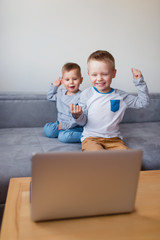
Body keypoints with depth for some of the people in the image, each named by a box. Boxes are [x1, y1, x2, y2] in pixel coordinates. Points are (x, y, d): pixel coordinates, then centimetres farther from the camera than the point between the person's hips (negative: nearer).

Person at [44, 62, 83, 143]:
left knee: (63, 137, -31)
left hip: (74, 126, -7)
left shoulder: (80, 97, -18)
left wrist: (65, 125, -21)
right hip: (60, 123, 7)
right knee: (47, 130, -14)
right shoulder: (60, 93, 7)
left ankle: (83, 136, -14)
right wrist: (54, 86, 14)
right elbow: (49, 97, 28)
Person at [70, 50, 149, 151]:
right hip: (91, 138, -3)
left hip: (113, 139, 3)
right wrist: (78, 115, -20)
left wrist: (139, 81, 2)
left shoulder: (120, 96, 4)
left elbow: (143, 102, 9)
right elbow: (83, 122, 3)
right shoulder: (86, 94, 0)